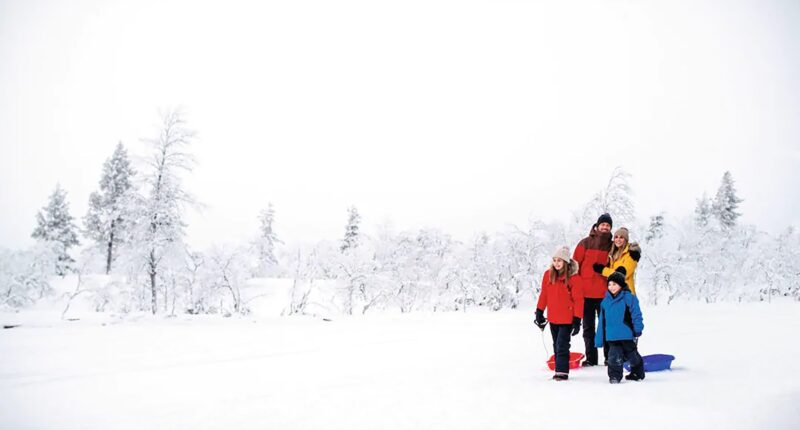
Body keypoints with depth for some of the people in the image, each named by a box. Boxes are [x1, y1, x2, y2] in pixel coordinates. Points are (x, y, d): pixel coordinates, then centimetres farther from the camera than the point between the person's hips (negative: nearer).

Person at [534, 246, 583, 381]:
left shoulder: (572, 278, -13)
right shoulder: (548, 274, 2)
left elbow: (578, 299, -10)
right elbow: (544, 294, 11)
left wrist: (577, 319, -12)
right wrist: (539, 312, 12)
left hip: (567, 319, -5)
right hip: (553, 318, 6)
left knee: (562, 345, -7)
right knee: (556, 346, 13)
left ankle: (562, 372, -1)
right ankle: (559, 371, 21)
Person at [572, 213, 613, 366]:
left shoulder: (612, 246, 6)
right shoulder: (585, 243, 1)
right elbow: (575, 265, 1)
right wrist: (575, 285, -4)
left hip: (604, 293, 1)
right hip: (585, 292, -1)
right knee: (588, 327, 6)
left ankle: (609, 357, 14)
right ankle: (591, 358, 13)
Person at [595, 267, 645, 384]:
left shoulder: (629, 297, -9)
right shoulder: (605, 301, 6)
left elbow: (636, 314, -10)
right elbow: (602, 321, 11)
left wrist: (637, 330, -15)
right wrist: (599, 339, 10)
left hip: (627, 335, -3)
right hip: (612, 336, 3)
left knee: (631, 355, 14)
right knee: (614, 356, -7)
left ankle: (638, 373, 35)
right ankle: (615, 376, 6)